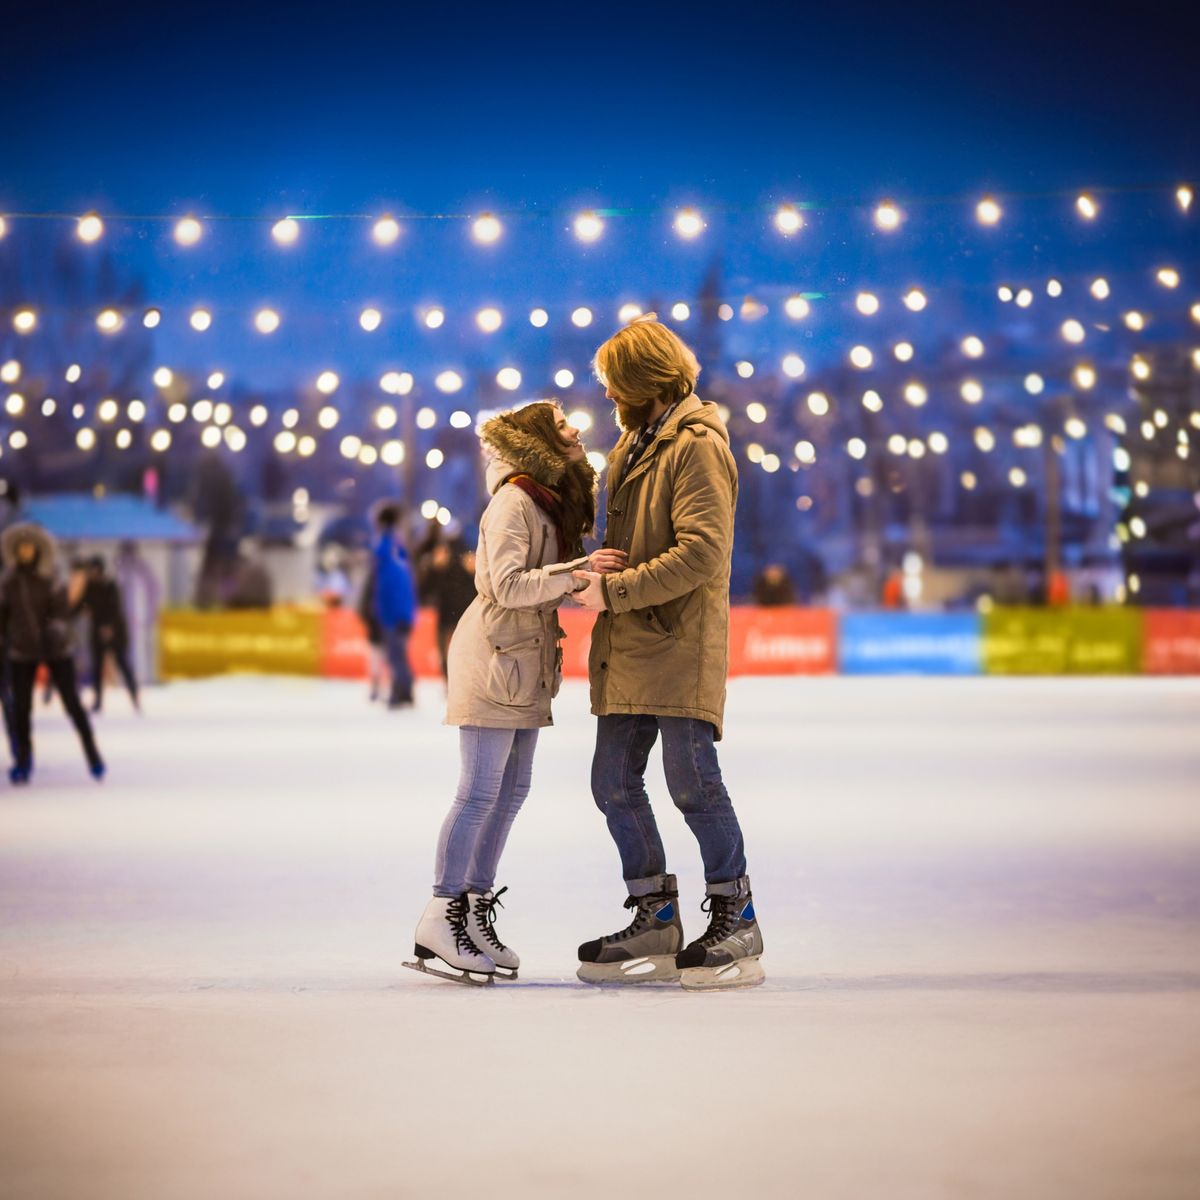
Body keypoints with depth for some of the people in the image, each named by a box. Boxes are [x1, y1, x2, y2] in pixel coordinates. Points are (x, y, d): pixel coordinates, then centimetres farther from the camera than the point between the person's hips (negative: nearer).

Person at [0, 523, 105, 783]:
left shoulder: (50, 577, -8)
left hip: (56, 649, -2)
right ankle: (23, 762, 13)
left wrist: (56, 628, -32)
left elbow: (62, 610, -14)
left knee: (72, 702, -2)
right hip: (22, 652, 2)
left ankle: (92, 754, 11)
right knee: (21, 707, -1)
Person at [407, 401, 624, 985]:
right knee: (481, 792, -9)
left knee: (512, 790, 10)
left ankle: (476, 911, 17)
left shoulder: (551, 502, 14)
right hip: (495, 657, -9)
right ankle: (440, 922, -4)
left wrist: (596, 573, 3)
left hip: (526, 663, 9)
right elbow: (508, 585, -22)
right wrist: (577, 571, -27)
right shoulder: (515, 500, -14)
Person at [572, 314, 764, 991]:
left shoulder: (697, 446, -10)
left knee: (691, 779, -9)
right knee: (615, 783, 7)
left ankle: (736, 924, 1)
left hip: (681, 642, -9)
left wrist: (614, 591, -17)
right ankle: (656, 923, 15)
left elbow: (701, 554, -19)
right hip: (628, 647, 9)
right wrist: (599, 575, 10)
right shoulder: (635, 444, 19)